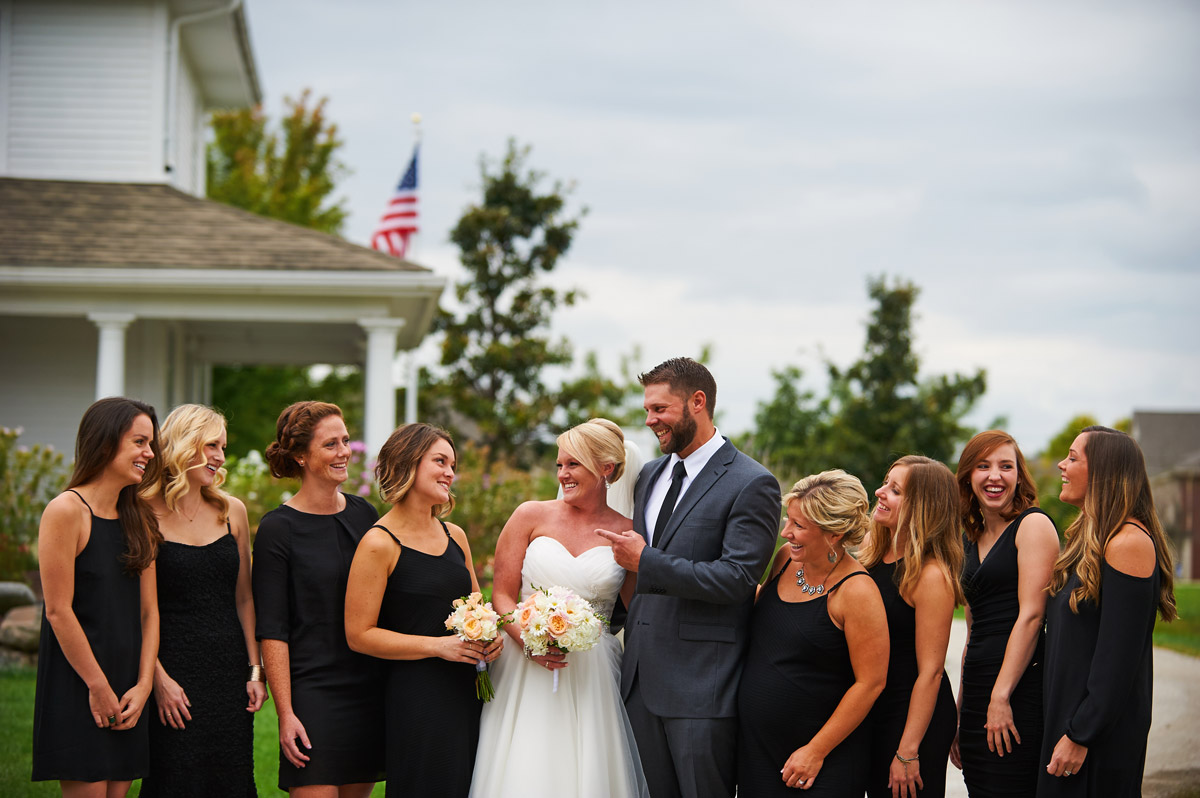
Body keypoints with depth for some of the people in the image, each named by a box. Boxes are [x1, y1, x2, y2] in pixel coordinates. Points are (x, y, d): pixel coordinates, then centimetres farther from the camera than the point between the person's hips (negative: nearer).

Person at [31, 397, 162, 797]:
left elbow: (148, 610, 9)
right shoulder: (66, 511, -10)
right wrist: (98, 685, -11)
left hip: (125, 685, 7)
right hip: (77, 685, -7)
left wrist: (143, 685, -2)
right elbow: (58, 610, -13)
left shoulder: (140, 519, 12)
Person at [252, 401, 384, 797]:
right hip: (313, 689, -5)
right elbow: (272, 630, -9)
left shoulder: (363, 514, 8)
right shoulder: (278, 528, -7)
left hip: (371, 689, 5)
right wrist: (286, 713, -14)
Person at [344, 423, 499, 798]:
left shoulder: (455, 535, 12)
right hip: (414, 697, -7)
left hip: (465, 693, 7)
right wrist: (438, 645, -15)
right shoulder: (379, 544, -9)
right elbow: (359, 634, -11)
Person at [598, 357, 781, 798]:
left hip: (702, 686, -7)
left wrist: (645, 562, -14)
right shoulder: (650, 475, 15)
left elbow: (736, 579, -18)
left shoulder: (752, 484, -10)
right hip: (642, 678, 7)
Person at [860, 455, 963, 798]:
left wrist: (908, 751, -19)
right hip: (872, 713, 7)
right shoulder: (871, 555, 4)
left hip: (917, 718, -7)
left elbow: (930, 672, -18)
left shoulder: (931, 575, -19)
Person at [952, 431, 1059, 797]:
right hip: (977, 687, 7)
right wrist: (959, 712, 18)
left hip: (1021, 684, -7)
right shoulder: (970, 541, 19)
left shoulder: (1033, 524, -4)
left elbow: (1031, 615, -13)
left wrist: (1001, 697, -17)